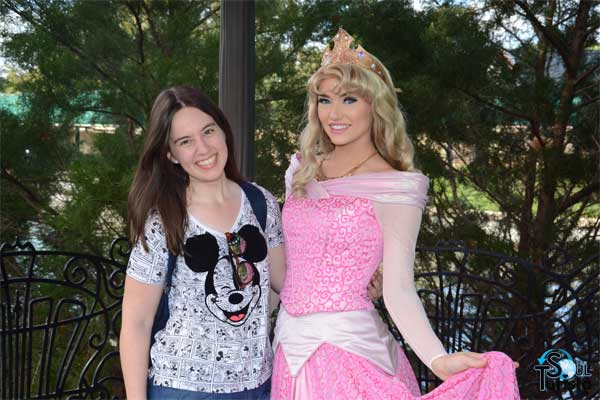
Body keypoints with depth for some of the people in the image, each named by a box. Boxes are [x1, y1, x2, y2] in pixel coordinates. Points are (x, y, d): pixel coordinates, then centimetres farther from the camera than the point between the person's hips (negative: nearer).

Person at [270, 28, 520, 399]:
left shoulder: (395, 188, -12)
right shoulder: (302, 169, 5)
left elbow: (399, 290, -18)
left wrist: (437, 359, -32)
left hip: (347, 346, -5)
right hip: (291, 342, 5)